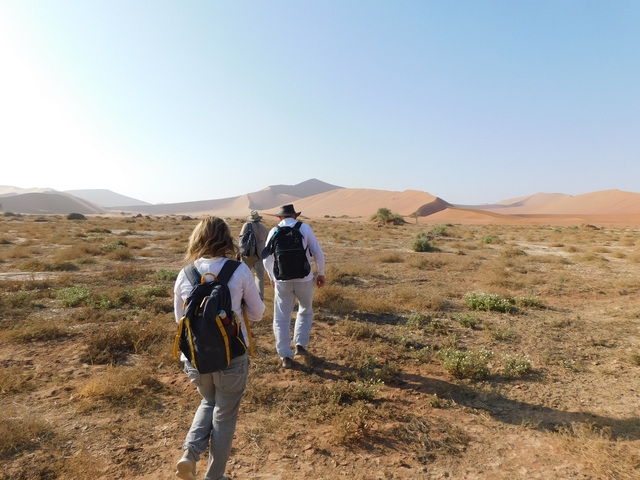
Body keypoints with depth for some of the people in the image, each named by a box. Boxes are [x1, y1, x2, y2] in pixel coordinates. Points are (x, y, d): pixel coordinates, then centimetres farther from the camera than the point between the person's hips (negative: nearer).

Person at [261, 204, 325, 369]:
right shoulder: (305, 228, -2)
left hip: (282, 280, 1)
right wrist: (321, 273, 7)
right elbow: (318, 253, -5)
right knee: (305, 311, 24)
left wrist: (272, 277, 20)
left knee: (281, 318, 10)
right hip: (304, 279, 0)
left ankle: (285, 356, 11)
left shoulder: (274, 231, 2)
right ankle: (300, 344, 21)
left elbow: (267, 259, 5)